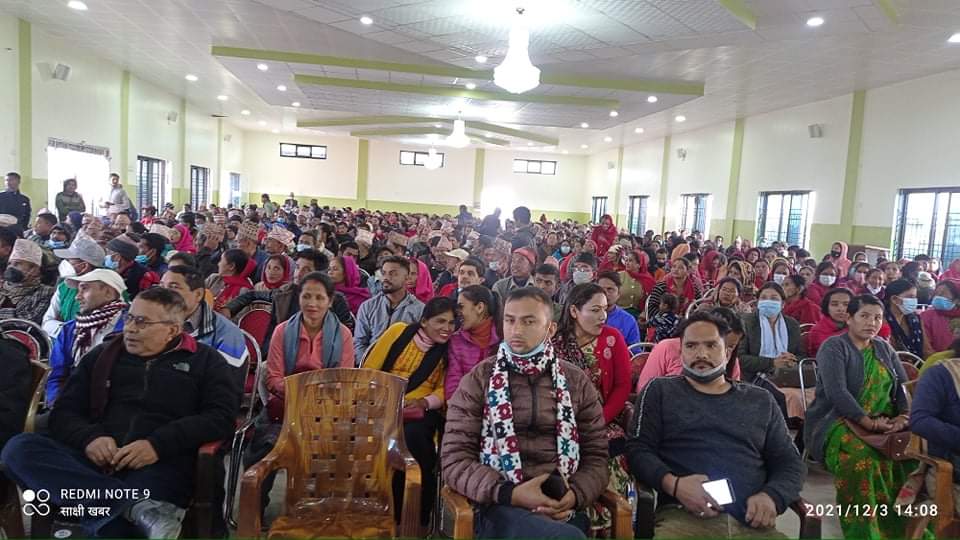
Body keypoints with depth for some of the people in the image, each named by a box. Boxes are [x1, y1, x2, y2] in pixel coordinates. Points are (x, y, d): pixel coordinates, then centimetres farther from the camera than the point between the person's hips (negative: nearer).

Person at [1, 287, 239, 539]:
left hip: (163, 466, -6)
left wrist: (159, 444, -13)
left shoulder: (204, 360, 13)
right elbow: (64, 412, 18)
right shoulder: (103, 355, 23)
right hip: (98, 462, 6)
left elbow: (222, 416, 0)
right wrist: (89, 437, -6)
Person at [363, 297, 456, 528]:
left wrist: (423, 402, -16)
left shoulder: (449, 349, 5)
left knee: (412, 437, -32)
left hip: (420, 412, 0)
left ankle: (418, 517, -12)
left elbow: (442, 389, 5)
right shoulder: (399, 331, 1)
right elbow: (369, 369, 2)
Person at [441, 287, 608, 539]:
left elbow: (596, 456, 11)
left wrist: (575, 495, -9)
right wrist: (510, 493, -16)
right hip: (499, 505, -3)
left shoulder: (577, 381, 9)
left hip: (561, 508, 3)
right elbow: (454, 458, -2)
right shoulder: (478, 379, 3)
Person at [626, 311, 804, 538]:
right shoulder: (660, 391, 12)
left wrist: (771, 496, -5)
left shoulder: (760, 401, 19)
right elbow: (638, 449, 3)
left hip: (751, 521, 3)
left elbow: (790, 462, 17)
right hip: (684, 516, -3)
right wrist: (673, 484, -16)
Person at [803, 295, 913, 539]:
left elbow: (903, 387, 10)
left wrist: (903, 416, -9)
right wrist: (870, 423, -22)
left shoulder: (884, 348, 17)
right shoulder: (833, 347, -5)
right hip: (836, 421, -6)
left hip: (883, 421, 6)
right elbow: (836, 392, -17)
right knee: (860, 458, -35)